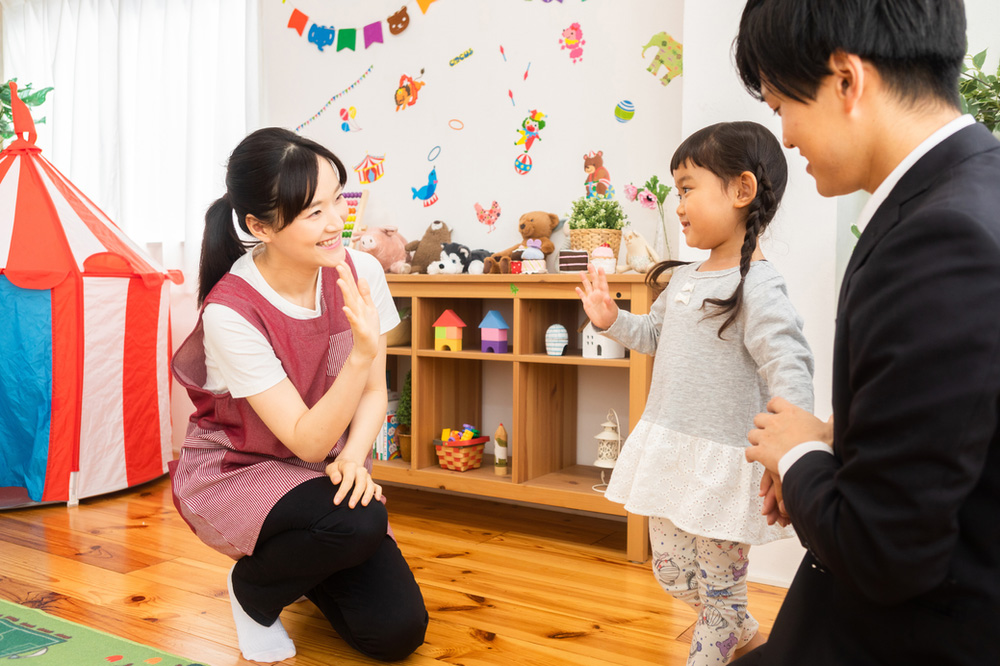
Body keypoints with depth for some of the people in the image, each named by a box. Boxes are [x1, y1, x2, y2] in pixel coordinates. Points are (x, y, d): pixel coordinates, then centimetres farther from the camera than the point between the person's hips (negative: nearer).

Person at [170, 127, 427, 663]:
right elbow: (308, 441, -26)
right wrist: (362, 352, -40)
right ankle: (253, 589, 0)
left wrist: (352, 458, -22)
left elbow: (373, 393, -3)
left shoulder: (359, 271, -15)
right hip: (231, 473, -4)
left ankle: (302, 565, 23)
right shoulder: (230, 312, -27)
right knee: (359, 521, -34)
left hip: (318, 474, 4)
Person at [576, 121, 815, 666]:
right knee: (672, 574, 22)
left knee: (720, 586, 11)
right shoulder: (683, 278, 7)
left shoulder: (758, 287, -19)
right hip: (668, 449, 9)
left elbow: (789, 374, -26)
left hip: (721, 462, -8)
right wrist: (611, 320, 8)